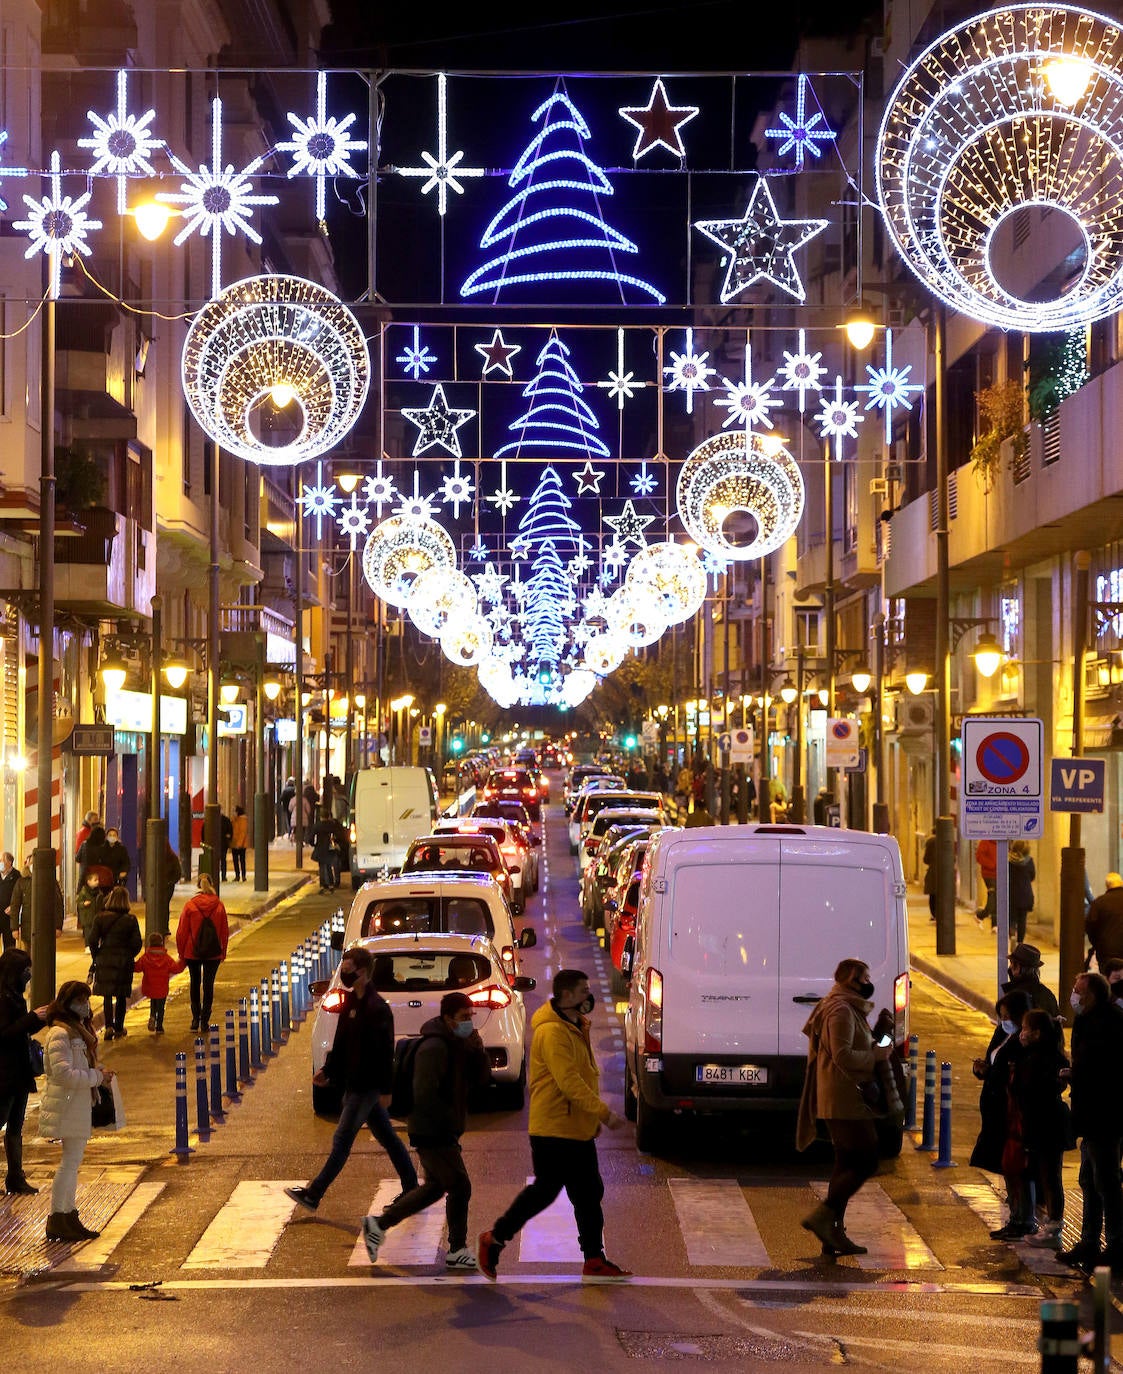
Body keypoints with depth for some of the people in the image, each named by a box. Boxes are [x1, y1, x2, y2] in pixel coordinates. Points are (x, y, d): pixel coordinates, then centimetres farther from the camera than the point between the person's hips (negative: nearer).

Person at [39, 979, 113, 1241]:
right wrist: (97, 1076, -20)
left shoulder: (80, 1029, 15)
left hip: (80, 1104, 10)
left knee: (73, 1160, 14)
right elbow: (63, 1073, -25)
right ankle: (57, 1220, -1)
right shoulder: (60, 1034, -17)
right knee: (70, 1160, -7)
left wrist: (99, 1072, 8)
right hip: (67, 1104, -10)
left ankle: (69, 1215, 20)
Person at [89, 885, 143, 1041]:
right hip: (124, 962, 0)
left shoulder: (101, 918, -4)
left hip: (105, 959, 0)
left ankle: (109, 1026, -10)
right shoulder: (130, 920, -6)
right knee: (121, 996, 12)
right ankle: (119, 1029, 17)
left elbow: (93, 940, -4)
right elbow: (137, 943, -6)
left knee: (107, 995, 6)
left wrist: (96, 957, 10)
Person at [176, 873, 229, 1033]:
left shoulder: (189, 906, -9)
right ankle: (205, 1020, 4)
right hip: (213, 954, 0)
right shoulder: (219, 906, -5)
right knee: (208, 984, 7)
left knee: (195, 983, 15)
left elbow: (181, 932, -4)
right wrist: (223, 952, 13)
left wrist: (181, 952, 7)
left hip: (192, 952, 0)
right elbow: (225, 932, 2)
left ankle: (196, 1018, 15)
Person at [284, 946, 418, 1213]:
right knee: (387, 1136, 14)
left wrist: (385, 1089, -21)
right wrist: (328, 1070, 15)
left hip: (367, 1086, -10)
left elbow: (385, 1051, -21)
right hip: (355, 1082, 10)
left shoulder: (377, 1008, -20)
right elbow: (342, 1042, 19)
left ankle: (314, 1194, 4)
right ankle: (411, 1188, 22)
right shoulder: (351, 1002, 9)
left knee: (342, 1140, -2)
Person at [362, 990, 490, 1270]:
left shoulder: (459, 1045, 11)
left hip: (439, 1131, 10)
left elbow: (482, 1079, 8)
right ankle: (457, 1251, 7)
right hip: (432, 1131, -10)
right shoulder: (435, 1047, -19)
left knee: (435, 1186, 18)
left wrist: (477, 1051, -8)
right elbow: (424, 1093, -26)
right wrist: (451, 1121, -19)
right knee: (459, 1187, -5)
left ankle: (379, 1223, 26)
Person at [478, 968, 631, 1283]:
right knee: (545, 1190, -5)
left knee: (589, 1195, 8)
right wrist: (603, 1112, -25)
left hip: (578, 1130, 10)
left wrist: (595, 1115, 16)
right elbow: (569, 1081, -24)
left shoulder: (576, 1027, 15)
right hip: (553, 1129, -10)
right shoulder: (552, 1032, -18)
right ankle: (495, 1239, 9)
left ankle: (594, 1261, 10)